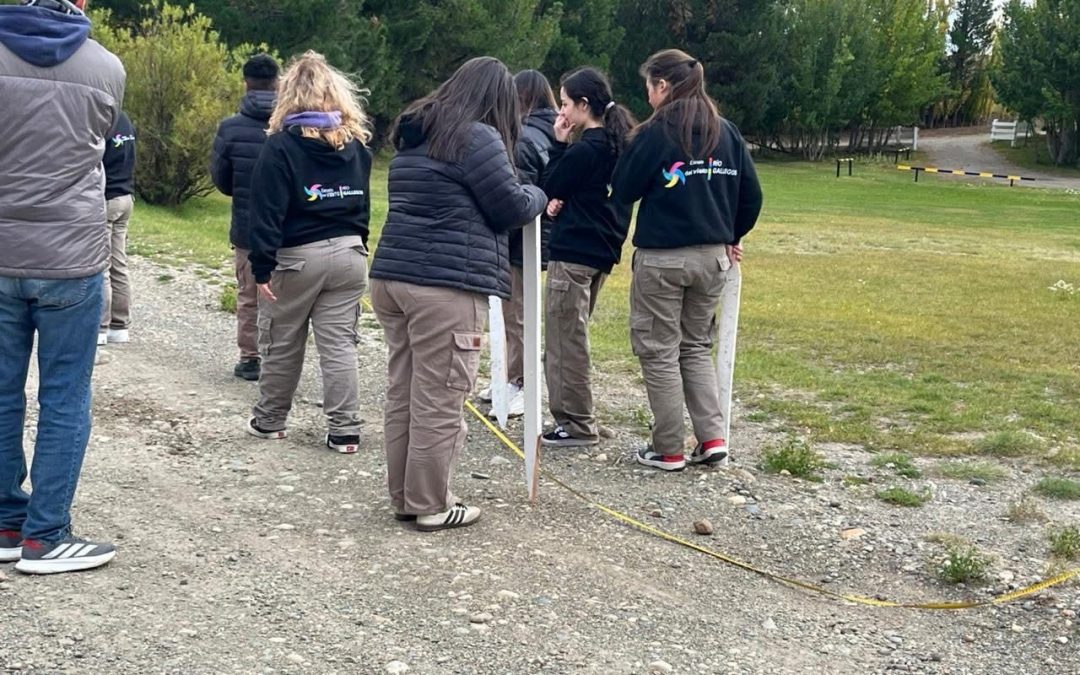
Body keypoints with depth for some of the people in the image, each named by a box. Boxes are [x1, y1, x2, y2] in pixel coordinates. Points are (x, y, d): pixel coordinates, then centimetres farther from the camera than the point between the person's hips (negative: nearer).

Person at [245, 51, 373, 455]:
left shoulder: (281, 146, -10)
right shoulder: (355, 144, 6)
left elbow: (267, 213, -13)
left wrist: (262, 267, -11)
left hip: (297, 258, -4)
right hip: (348, 254, 4)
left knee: (282, 345, 11)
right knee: (340, 345, 4)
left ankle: (269, 421, 24)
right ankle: (345, 431, 2)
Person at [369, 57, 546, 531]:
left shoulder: (414, 135, 18)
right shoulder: (477, 138, -9)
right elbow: (512, 209, -6)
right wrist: (538, 195, 16)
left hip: (393, 275, 9)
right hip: (446, 286, -9)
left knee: (402, 394, 13)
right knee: (438, 402, -1)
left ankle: (404, 496, 21)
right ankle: (431, 506, 7)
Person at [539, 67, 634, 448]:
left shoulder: (585, 149, -17)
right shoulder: (619, 143, 11)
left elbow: (549, 187, -6)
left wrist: (559, 144, -4)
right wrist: (561, 200, -2)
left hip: (574, 252, -9)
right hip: (603, 250, 10)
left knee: (564, 339, -2)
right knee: (572, 337, 17)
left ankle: (577, 424, 2)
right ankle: (574, 416, 22)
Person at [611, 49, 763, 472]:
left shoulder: (656, 132, -11)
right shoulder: (726, 132, 5)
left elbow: (623, 191, -6)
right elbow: (751, 195, 7)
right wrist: (731, 237, 19)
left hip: (662, 258, -5)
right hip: (713, 257, 6)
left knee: (659, 351, 6)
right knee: (697, 346, 18)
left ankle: (669, 450, 9)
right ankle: (713, 438, 9)